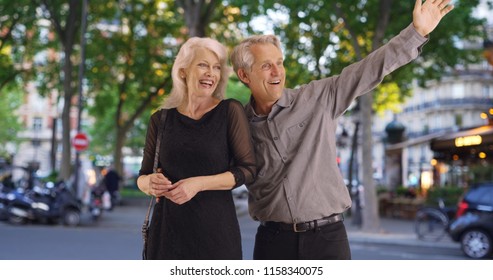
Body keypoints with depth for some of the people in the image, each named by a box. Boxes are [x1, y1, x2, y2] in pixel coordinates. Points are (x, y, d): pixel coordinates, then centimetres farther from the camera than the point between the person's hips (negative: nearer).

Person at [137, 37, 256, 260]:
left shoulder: (230, 111, -3)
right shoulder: (161, 120, 4)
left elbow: (248, 170, -6)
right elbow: (142, 176, 10)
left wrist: (199, 183, -17)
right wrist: (149, 183, -13)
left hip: (216, 227, -2)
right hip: (168, 230, 2)